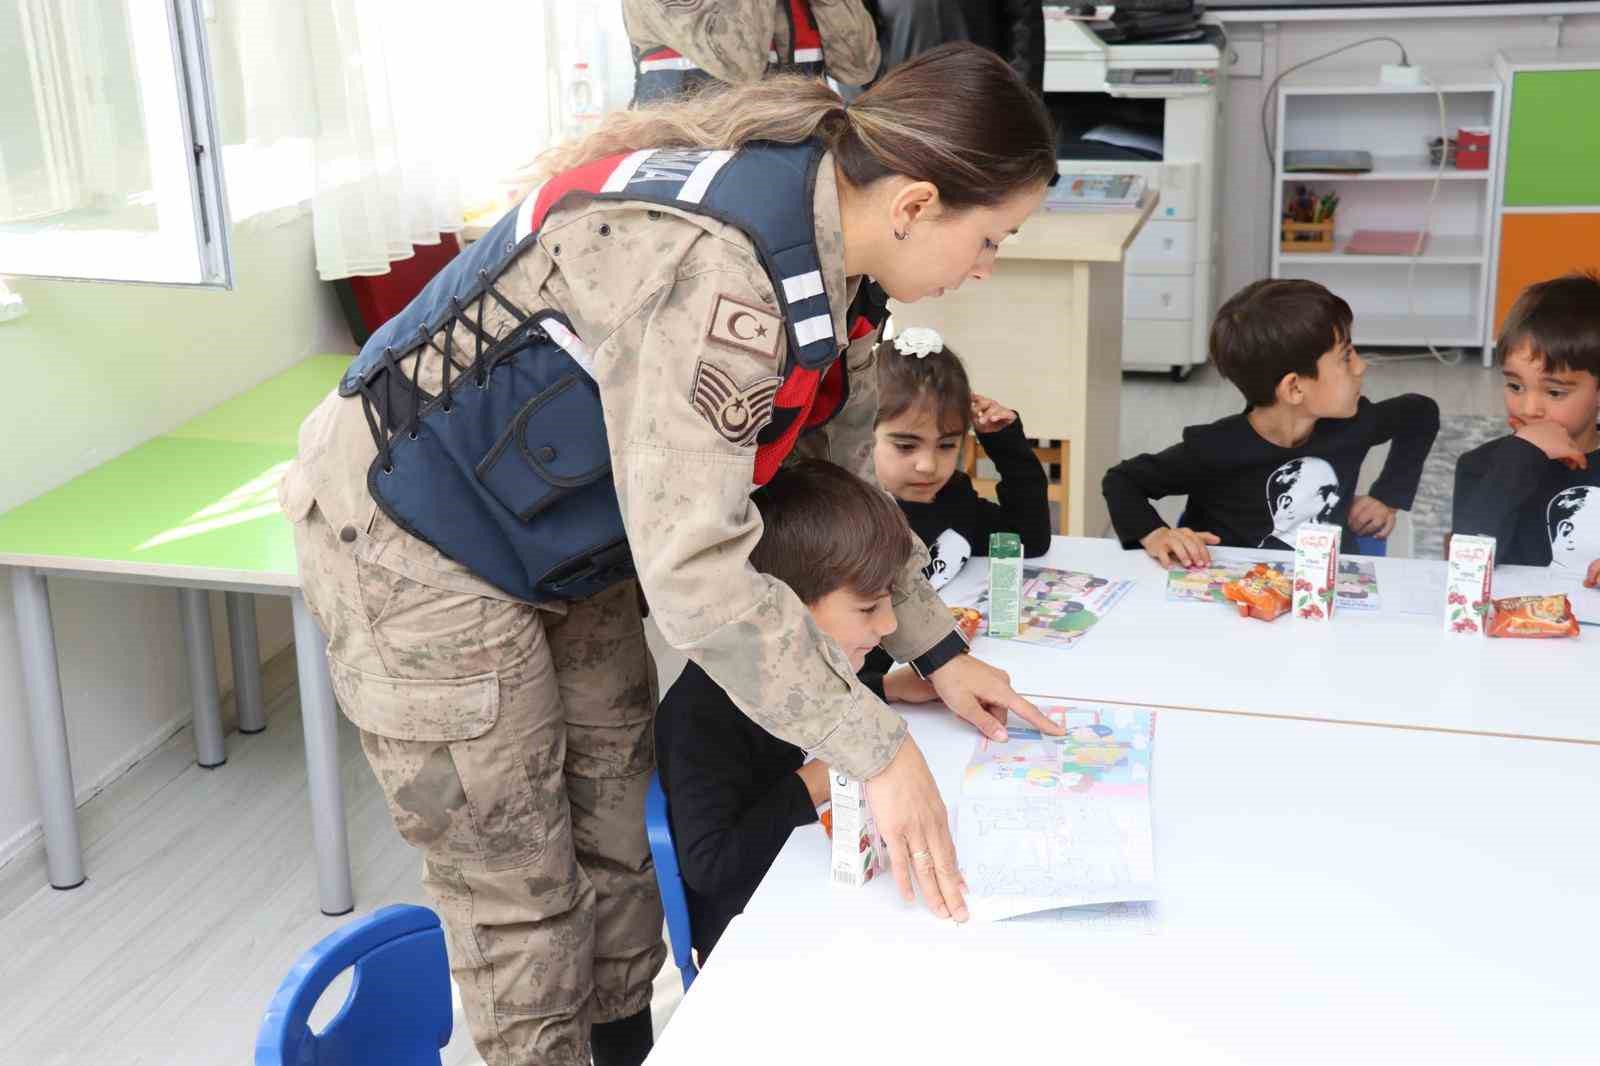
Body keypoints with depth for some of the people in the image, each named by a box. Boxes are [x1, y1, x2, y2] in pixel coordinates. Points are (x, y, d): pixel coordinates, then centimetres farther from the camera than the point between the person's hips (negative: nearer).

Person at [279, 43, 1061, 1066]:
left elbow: (846, 474, 8)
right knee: (519, 895, 2)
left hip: (559, 544, 9)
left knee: (618, 826, 16)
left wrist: (938, 650, 5)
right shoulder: (714, 269, -35)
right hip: (416, 547, -9)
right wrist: (877, 749, -30)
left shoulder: (831, 253, -5)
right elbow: (695, 572, -37)